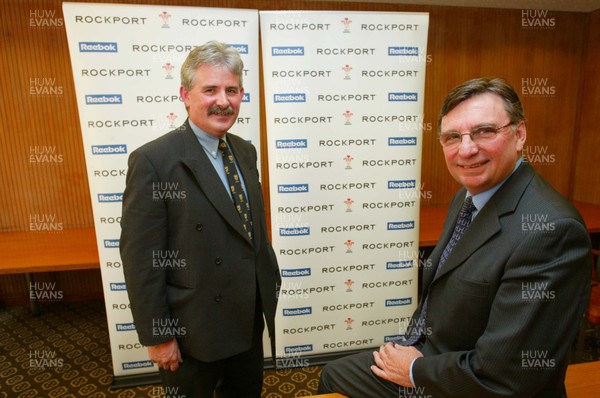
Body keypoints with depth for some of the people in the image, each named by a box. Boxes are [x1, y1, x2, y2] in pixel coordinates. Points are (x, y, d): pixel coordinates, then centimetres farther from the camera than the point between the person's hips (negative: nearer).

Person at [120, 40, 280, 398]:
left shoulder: (245, 151, 2)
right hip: (192, 328, -6)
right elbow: (141, 260, -18)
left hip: (250, 320, 6)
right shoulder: (153, 160, -20)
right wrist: (157, 337, -14)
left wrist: (270, 279, 12)